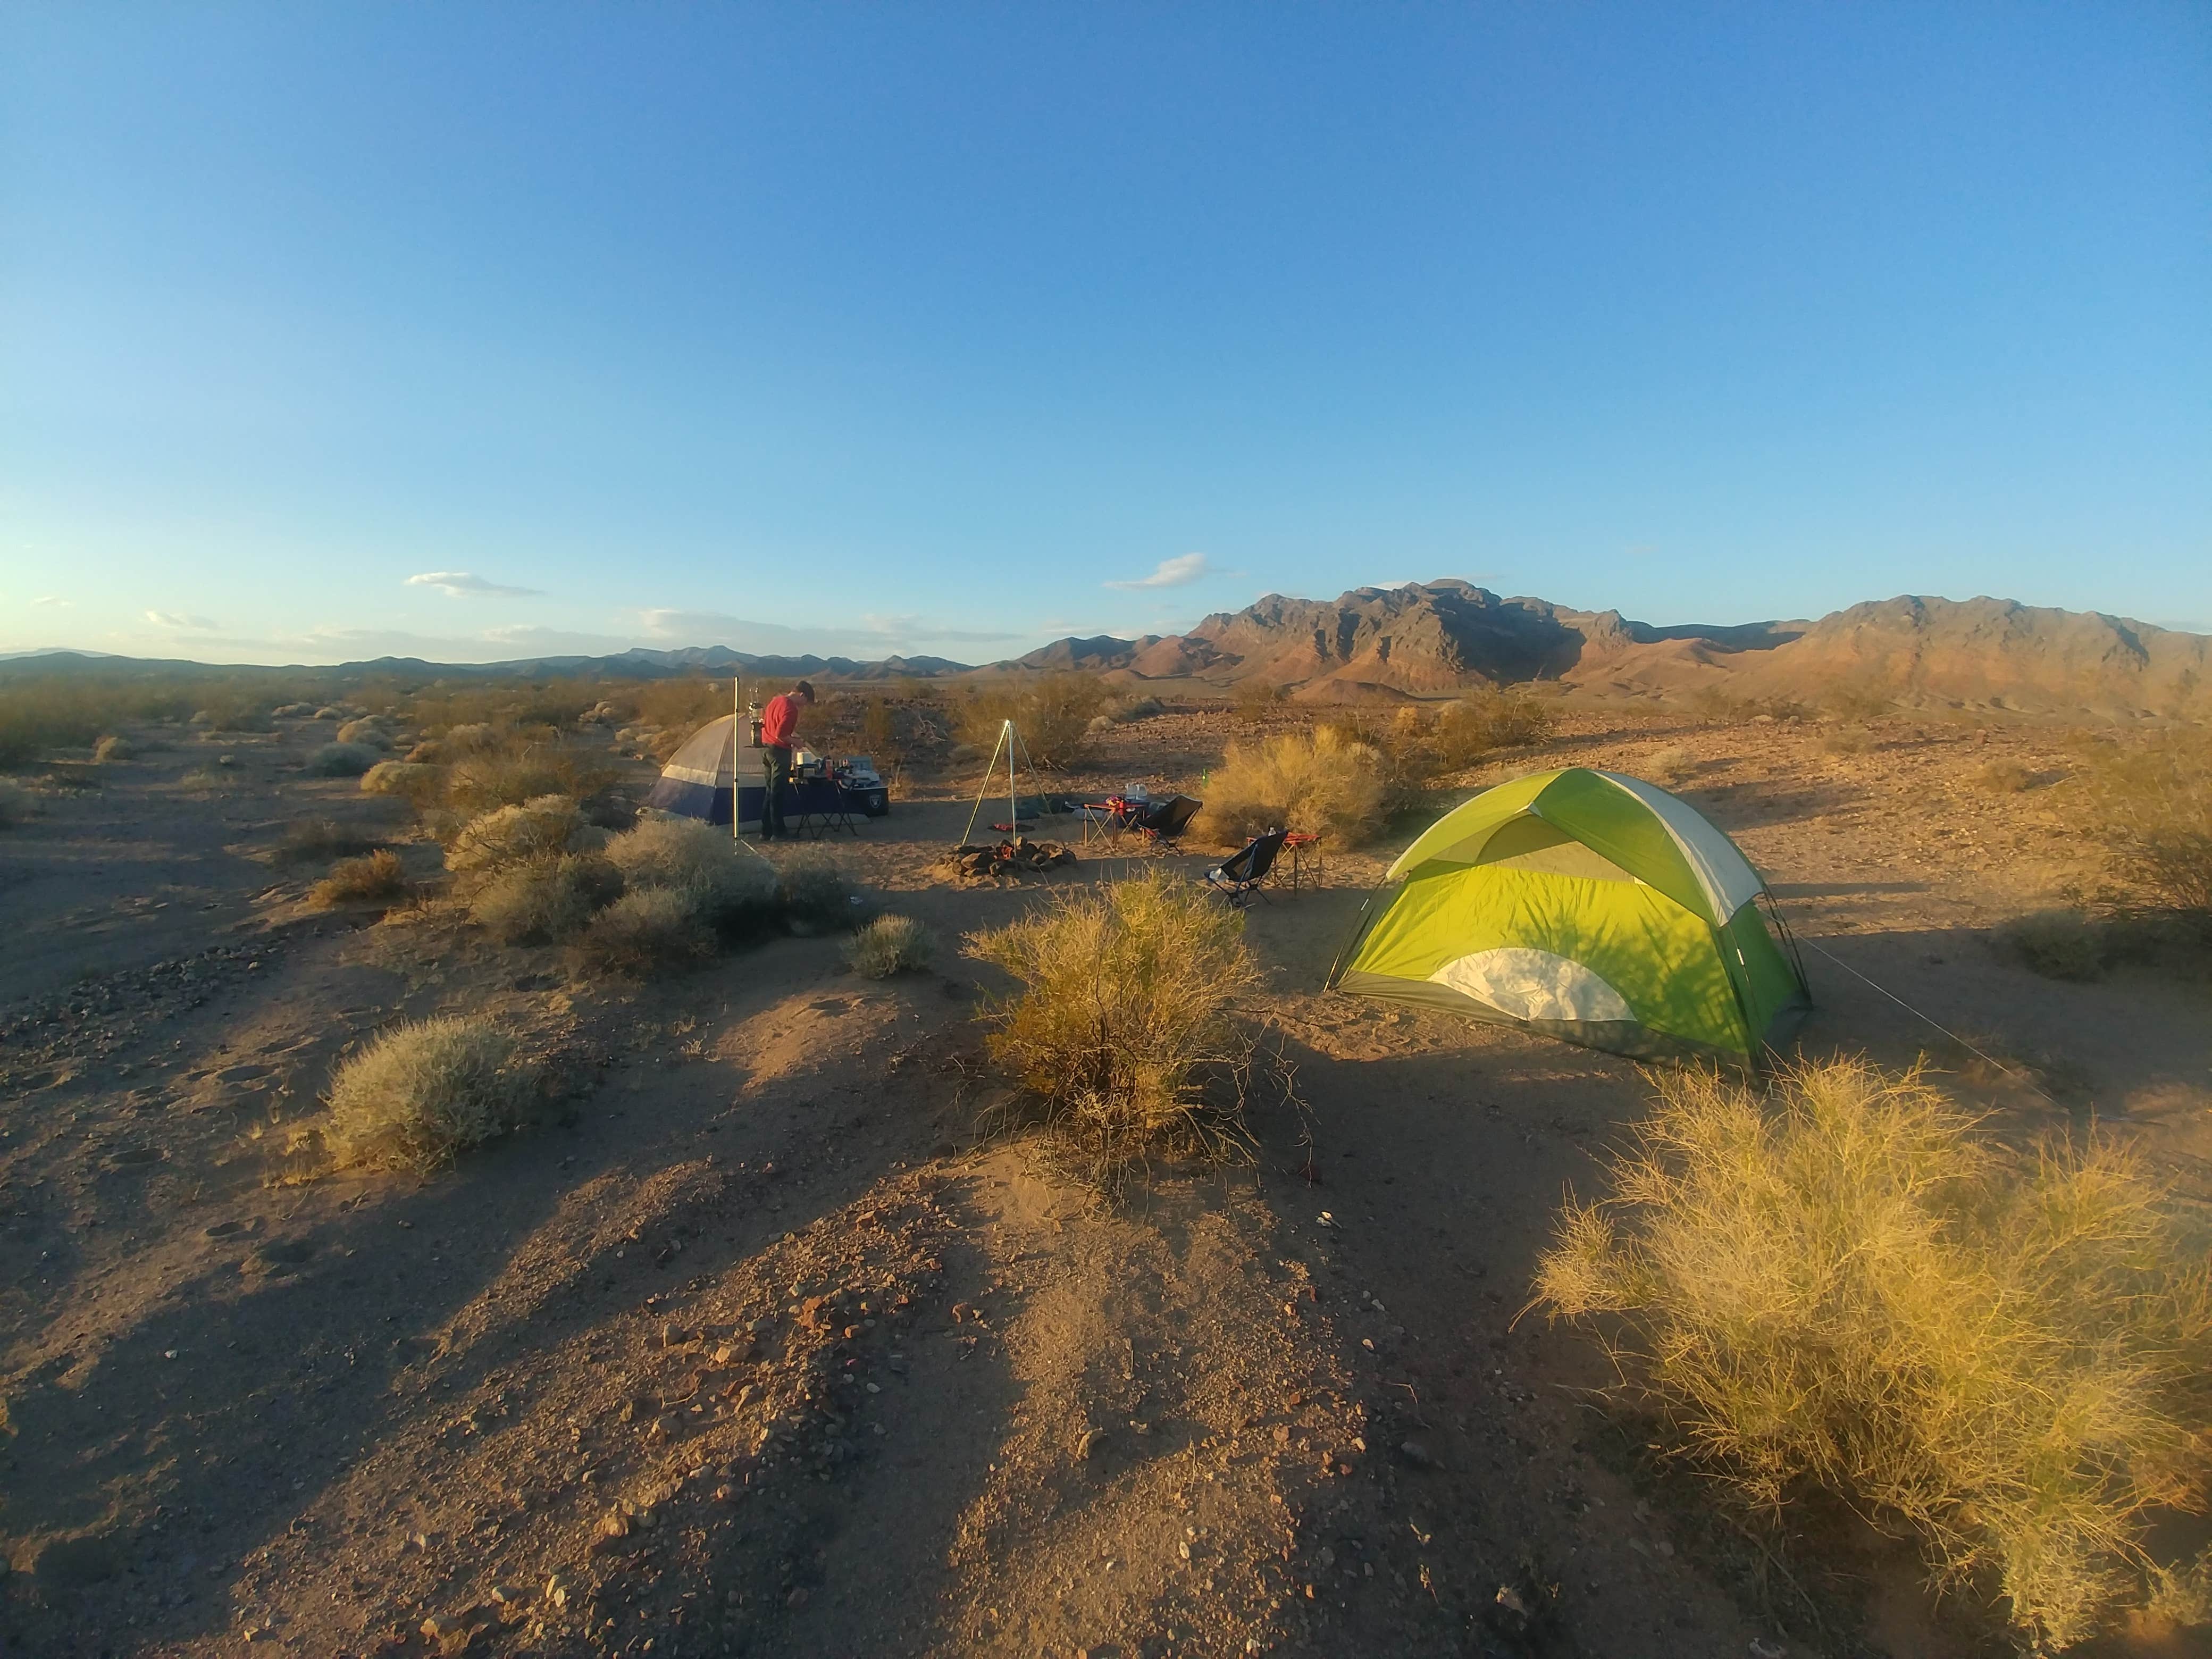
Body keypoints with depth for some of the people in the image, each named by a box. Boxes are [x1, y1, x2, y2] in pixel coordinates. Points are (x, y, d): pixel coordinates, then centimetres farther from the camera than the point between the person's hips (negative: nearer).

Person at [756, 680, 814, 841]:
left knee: (770, 791, 14)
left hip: (766, 748, 9)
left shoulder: (775, 701, 11)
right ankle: (778, 832, 4)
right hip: (780, 751, -9)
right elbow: (780, 734, -24)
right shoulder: (791, 709, -18)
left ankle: (766, 831, 17)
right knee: (778, 793, -2)